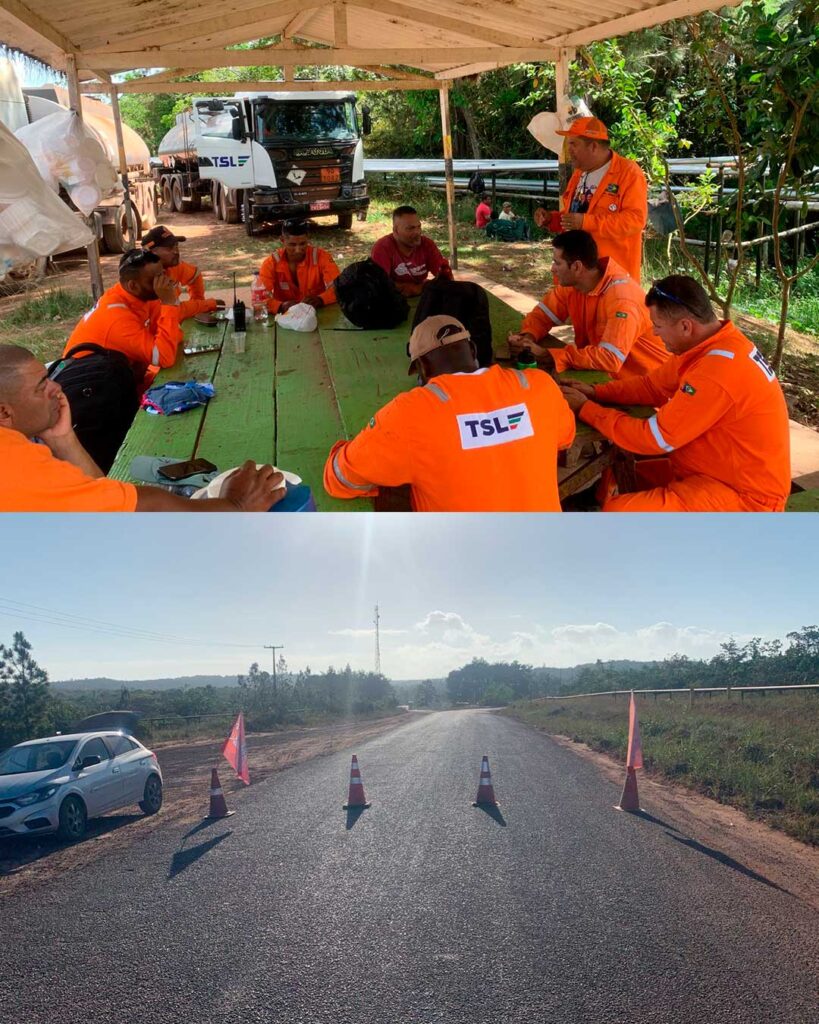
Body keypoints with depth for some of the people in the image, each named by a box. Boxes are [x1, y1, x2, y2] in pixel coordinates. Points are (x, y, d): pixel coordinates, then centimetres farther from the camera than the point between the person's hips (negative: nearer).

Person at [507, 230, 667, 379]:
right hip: (603, 372, 7)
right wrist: (527, 336, -16)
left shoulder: (621, 298, -28)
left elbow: (611, 358, -36)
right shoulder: (570, 283, -5)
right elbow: (542, 314, 7)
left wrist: (551, 356, -34)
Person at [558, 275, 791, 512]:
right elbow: (653, 386, 12)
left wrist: (585, 409, -12)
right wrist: (595, 393, -1)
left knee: (617, 512, -23)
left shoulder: (717, 372, -30)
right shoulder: (712, 343, 1)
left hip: (742, 494, -10)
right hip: (724, 469, 10)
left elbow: (653, 439, -23)